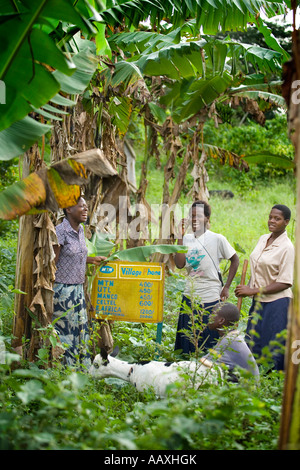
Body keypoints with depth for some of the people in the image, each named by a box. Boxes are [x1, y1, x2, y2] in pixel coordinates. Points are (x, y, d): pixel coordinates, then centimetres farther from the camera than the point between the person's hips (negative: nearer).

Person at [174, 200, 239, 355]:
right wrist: (180, 237, -10)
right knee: (187, 343, 12)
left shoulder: (217, 239, -8)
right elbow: (180, 264, -9)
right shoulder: (187, 239, 4)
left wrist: (226, 287, -2)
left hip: (211, 298, -5)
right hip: (190, 297, 5)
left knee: (210, 345, 3)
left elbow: (235, 260, 2)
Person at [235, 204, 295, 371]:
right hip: (259, 301, 8)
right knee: (253, 344, 13)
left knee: (273, 350, -1)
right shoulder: (263, 239, 8)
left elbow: (285, 283, -17)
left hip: (277, 303, -8)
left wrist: (253, 291, -19)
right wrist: (247, 289, 5)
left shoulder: (287, 247, -15)